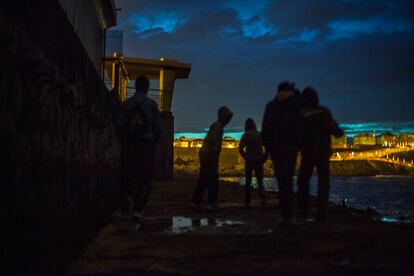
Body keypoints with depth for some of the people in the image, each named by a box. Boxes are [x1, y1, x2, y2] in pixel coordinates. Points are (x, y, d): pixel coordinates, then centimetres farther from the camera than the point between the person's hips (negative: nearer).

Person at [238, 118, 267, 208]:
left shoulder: (246, 135, -3)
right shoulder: (260, 135, 4)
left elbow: (240, 149, -11)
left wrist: (246, 157, 1)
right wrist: (264, 158, 6)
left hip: (249, 161, -2)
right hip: (259, 161, 2)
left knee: (248, 182, 10)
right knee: (260, 182, 7)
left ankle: (247, 203, 9)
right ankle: (263, 200, -15)